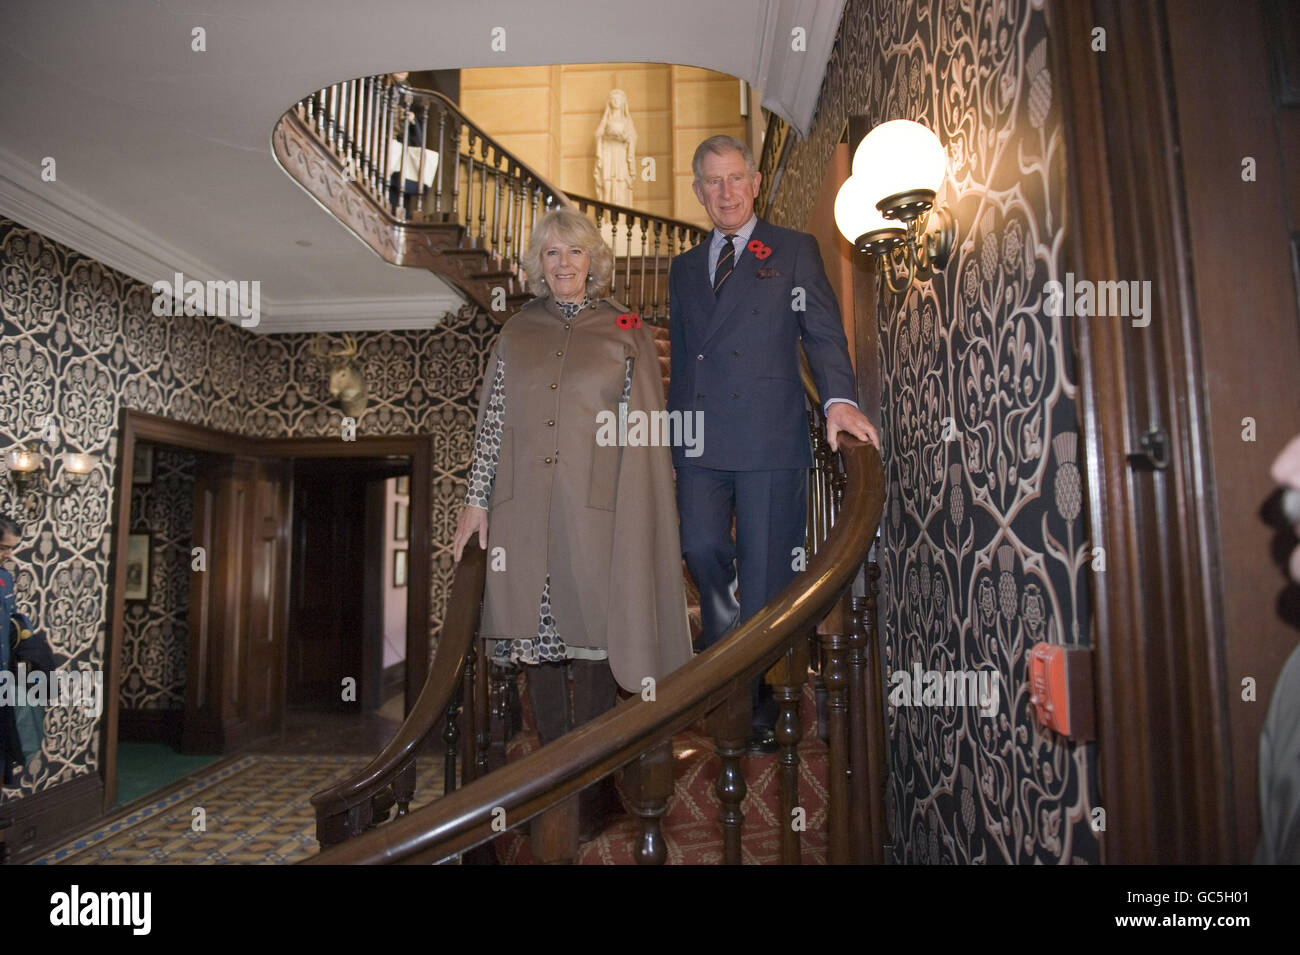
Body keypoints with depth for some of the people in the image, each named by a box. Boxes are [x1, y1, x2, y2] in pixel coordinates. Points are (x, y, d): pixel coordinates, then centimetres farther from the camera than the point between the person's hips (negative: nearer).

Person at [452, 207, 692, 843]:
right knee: (535, 634, 7)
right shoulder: (517, 332, 13)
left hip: (596, 507, -2)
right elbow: (490, 422, 10)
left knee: (591, 636, 0)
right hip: (524, 508, 3)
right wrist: (477, 502, 5)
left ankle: (591, 794, 17)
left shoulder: (628, 333, 6)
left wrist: (639, 519, -3)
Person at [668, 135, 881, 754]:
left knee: (765, 570, 1)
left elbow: (822, 332, 0)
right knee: (701, 551, -9)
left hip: (770, 441, -3)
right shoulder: (684, 268, 22)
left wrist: (839, 399, -18)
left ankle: (758, 707, 20)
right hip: (701, 444, 4)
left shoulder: (794, 251, 10)